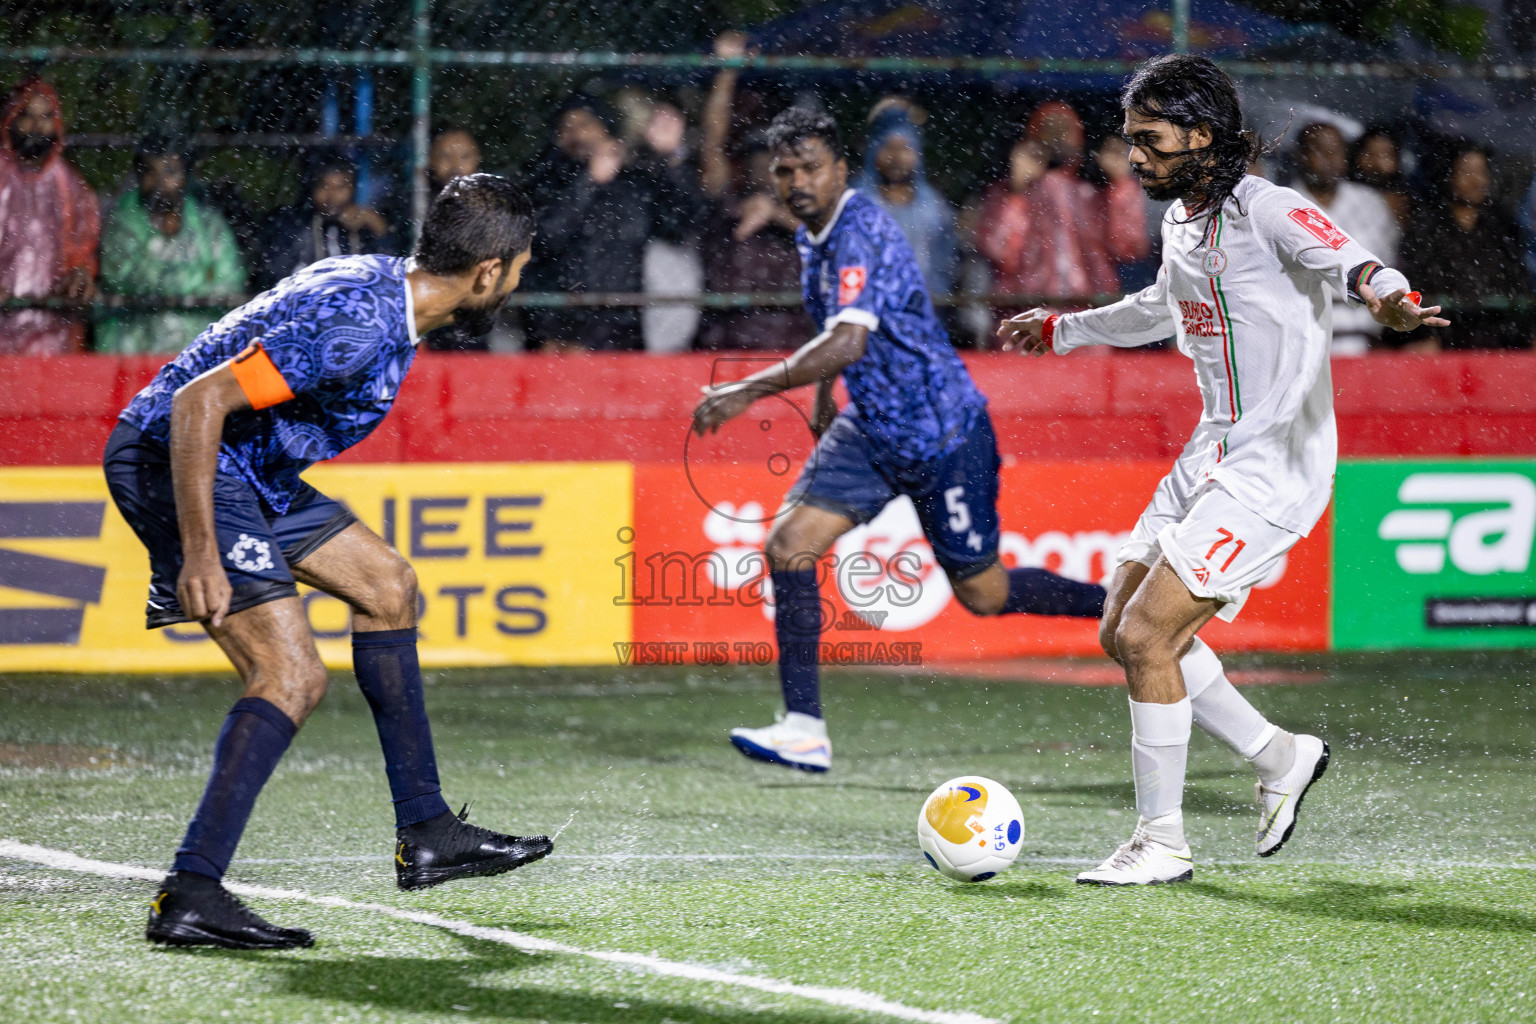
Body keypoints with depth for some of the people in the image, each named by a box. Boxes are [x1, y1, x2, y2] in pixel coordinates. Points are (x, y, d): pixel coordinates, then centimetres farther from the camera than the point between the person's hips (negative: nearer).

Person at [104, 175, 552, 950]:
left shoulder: (385, 283, 4)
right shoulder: (353, 322, -26)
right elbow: (201, 401, -30)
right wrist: (199, 554, -32)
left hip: (251, 467, 11)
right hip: (172, 459, -11)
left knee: (386, 587, 18)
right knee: (293, 677, -18)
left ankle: (426, 835, 24)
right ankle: (189, 897, -21)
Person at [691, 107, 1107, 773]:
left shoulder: (859, 233, -24)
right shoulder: (814, 236, 6)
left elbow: (848, 342, -38)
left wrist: (747, 392, -40)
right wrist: (822, 394, 24)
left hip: (942, 435, -8)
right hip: (870, 431, 8)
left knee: (982, 594, 2)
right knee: (789, 544, -10)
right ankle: (804, 729, -8)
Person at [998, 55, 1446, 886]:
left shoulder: (1269, 211, -16)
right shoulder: (1181, 218, 11)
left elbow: (1349, 262, -34)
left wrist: (1386, 295, -57)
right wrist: (1061, 330, 42)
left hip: (1273, 468, -9)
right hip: (1211, 458, 9)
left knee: (1146, 636, -13)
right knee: (1123, 633, 10)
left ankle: (1162, 843, -1)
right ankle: (1280, 759, 23)